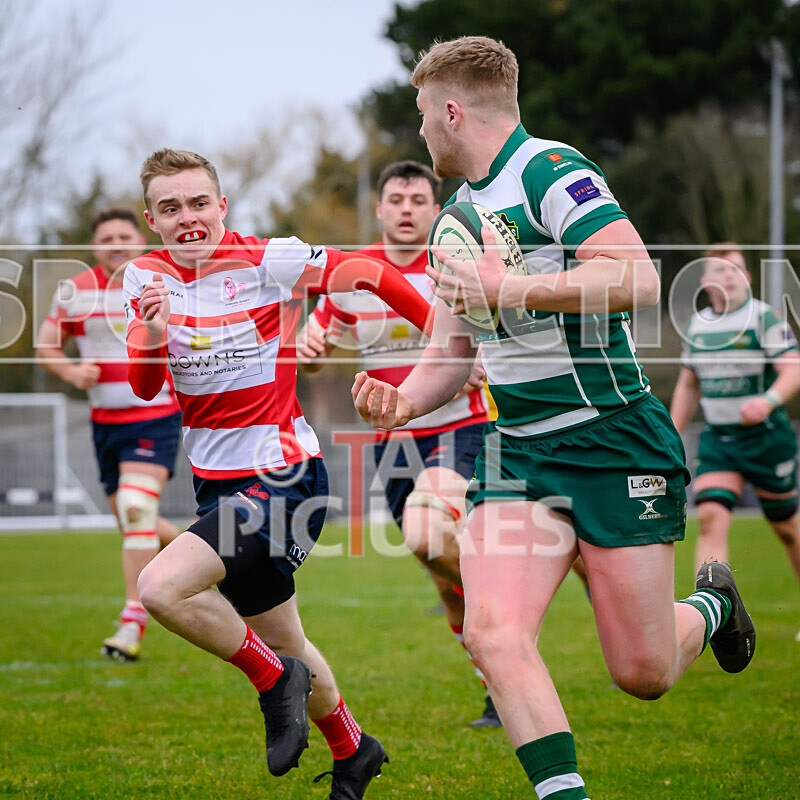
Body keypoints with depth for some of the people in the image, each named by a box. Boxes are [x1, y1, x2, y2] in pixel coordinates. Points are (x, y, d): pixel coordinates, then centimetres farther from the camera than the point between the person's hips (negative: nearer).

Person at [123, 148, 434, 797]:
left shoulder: (268, 262, -13)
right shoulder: (148, 277, 1)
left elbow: (371, 273, -3)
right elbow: (143, 389, -7)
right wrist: (151, 335, -29)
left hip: (282, 476, -6)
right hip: (217, 483, 6)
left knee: (162, 588, -25)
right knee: (282, 642, 17)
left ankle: (275, 677, -4)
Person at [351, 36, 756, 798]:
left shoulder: (551, 172, -12)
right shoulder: (460, 212, 15)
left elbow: (638, 279, -26)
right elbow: (450, 348, 23)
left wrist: (509, 288, -26)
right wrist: (401, 402, 3)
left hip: (611, 441, -7)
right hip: (515, 450, 7)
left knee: (642, 673, -1)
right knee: (493, 633, -18)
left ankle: (711, 604, 33)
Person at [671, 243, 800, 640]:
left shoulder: (765, 317, -7)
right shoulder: (697, 324, 8)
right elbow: (688, 386, 19)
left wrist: (768, 401, -35)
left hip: (767, 438, -3)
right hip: (717, 440, 3)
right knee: (711, 516, -17)